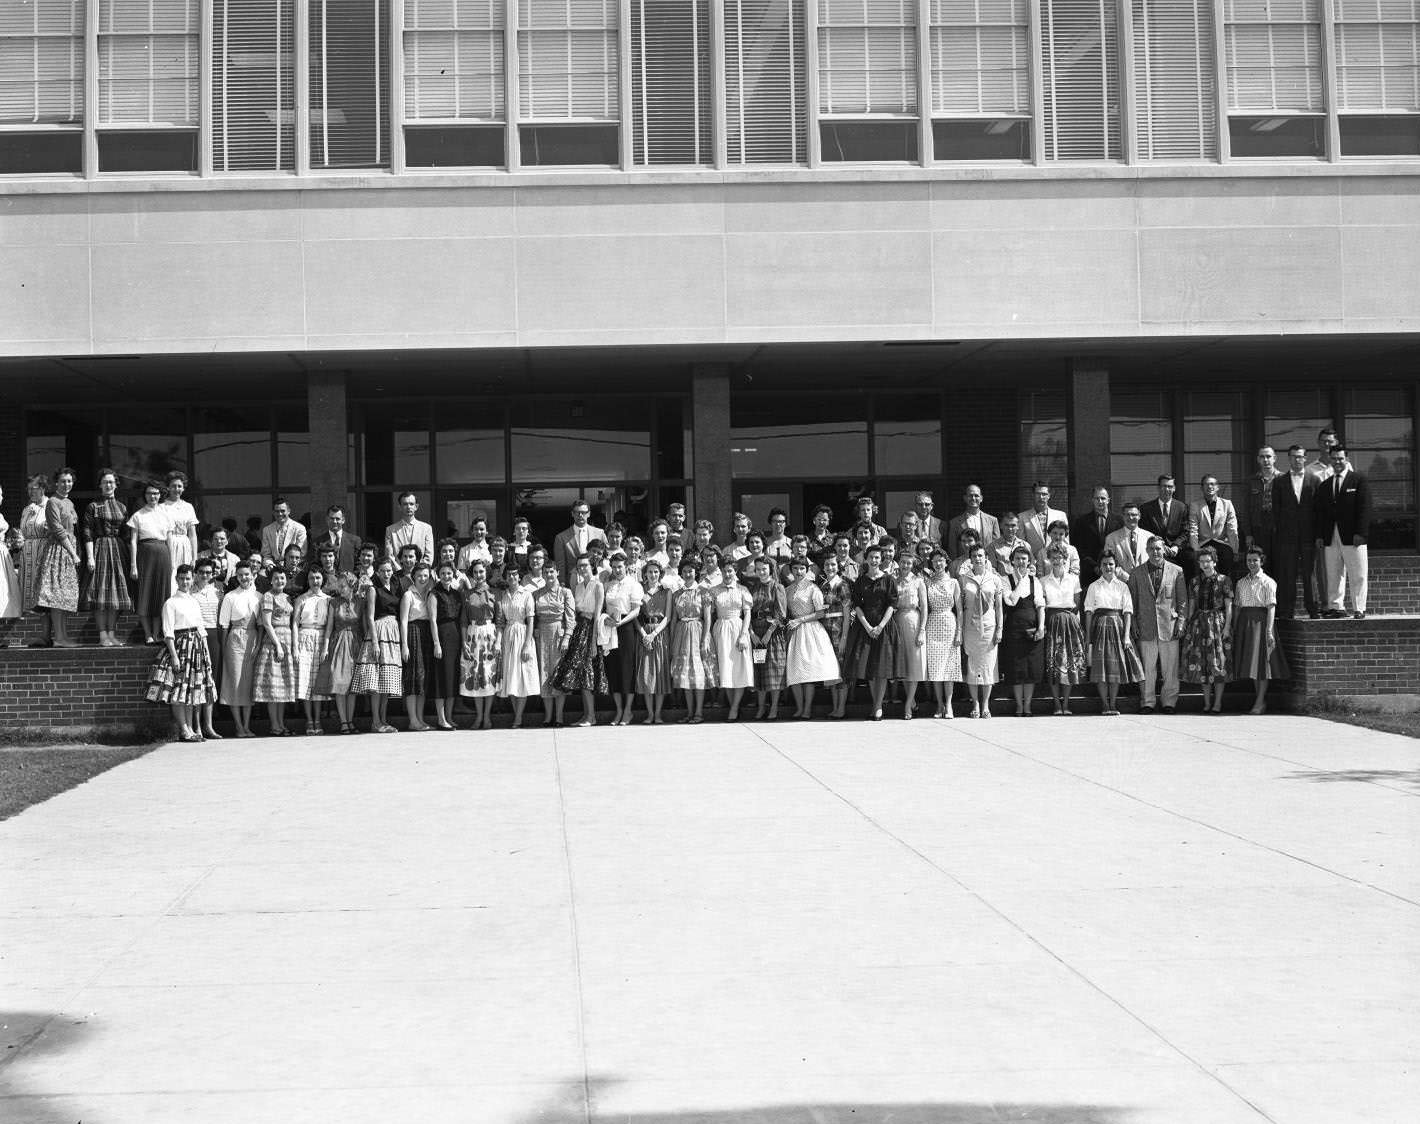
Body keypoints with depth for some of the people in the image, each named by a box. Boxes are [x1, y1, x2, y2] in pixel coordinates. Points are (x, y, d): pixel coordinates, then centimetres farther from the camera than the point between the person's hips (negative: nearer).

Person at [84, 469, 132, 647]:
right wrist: (90, 557, -13)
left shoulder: (122, 507, 13)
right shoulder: (93, 507, 1)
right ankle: (102, 636, -7)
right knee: (101, 592, -7)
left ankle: (112, 634, 6)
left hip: (118, 551, 4)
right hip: (100, 549, -4)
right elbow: (88, 534, -4)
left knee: (117, 591, 2)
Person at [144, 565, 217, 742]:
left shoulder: (194, 602, 16)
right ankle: (183, 729, -3)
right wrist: (174, 655, -17)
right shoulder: (170, 603, -4)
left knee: (192, 689, 8)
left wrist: (206, 651, 12)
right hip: (179, 646, -6)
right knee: (178, 690, -6)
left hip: (197, 647, 6)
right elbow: (168, 632, -10)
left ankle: (191, 728, 11)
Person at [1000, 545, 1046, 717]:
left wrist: (1041, 627, -8)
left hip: (1033, 630, 2)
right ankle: (1019, 705, 10)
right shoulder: (1006, 581, 1)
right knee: (1015, 669, 0)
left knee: (1032, 668, 2)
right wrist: (1021, 580, -11)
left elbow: (1040, 606, 3)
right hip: (1014, 630, -2)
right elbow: (1011, 601, -14)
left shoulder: (1035, 581, 9)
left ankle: (1027, 705, 10)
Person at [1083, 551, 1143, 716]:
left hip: (1118, 626, 1)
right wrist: (1088, 636, -4)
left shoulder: (1122, 586, 8)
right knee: (1101, 666, -5)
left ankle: (1113, 704, 6)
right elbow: (1088, 611, 3)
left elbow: (1128, 612, 3)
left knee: (1116, 665, -1)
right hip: (1100, 626, -1)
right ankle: (1105, 705, 1)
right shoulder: (1094, 586, 7)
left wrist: (1127, 635, -8)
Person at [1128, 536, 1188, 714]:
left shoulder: (1176, 571, 7)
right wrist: (1134, 624, 2)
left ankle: (1169, 702, 10)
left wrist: (1180, 622, -1)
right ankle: (1147, 703, 8)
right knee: (1147, 668, 1)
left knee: (1170, 669, 1)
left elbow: (1182, 600, 8)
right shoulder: (1137, 573, 8)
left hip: (1169, 626, 0)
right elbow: (1132, 601, 9)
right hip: (1146, 628, 0)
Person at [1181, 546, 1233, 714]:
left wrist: (1227, 627, -11)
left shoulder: (1223, 581, -1)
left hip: (1218, 622, -4)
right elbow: (1191, 607, 12)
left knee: (1219, 662, -3)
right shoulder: (1194, 582, 10)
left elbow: (1229, 607, -3)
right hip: (1199, 623, 4)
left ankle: (1218, 702, 2)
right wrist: (1188, 625, 5)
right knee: (1202, 663, 3)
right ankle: (1207, 702, 10)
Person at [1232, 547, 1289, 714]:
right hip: (1244, 622, 6)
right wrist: (1234, 629, 8)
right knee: (1249, 660, 8)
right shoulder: (1241, 583, 13)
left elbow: (1271, 608, -9)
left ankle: (1259, 702, -3)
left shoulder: (1268, 582, -3)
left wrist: (1269, 630, -18)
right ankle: (1261, 699, 19)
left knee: (1261, 659, -5)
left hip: (1261, 620, -6)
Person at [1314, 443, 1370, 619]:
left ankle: (1360, 609, 3)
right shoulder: (1324, 486, 16)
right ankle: (1336, 607, 6)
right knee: (1333, 575, 3)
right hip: (1330, 537, 4)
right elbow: (1317, 512, 15)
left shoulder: (1359, 481, 3)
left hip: (1352, 537, -4)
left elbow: (1364, 508, -5)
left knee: (1358, 576, -2)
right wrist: (1319, 535, 4)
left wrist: (1360, 533, -13)